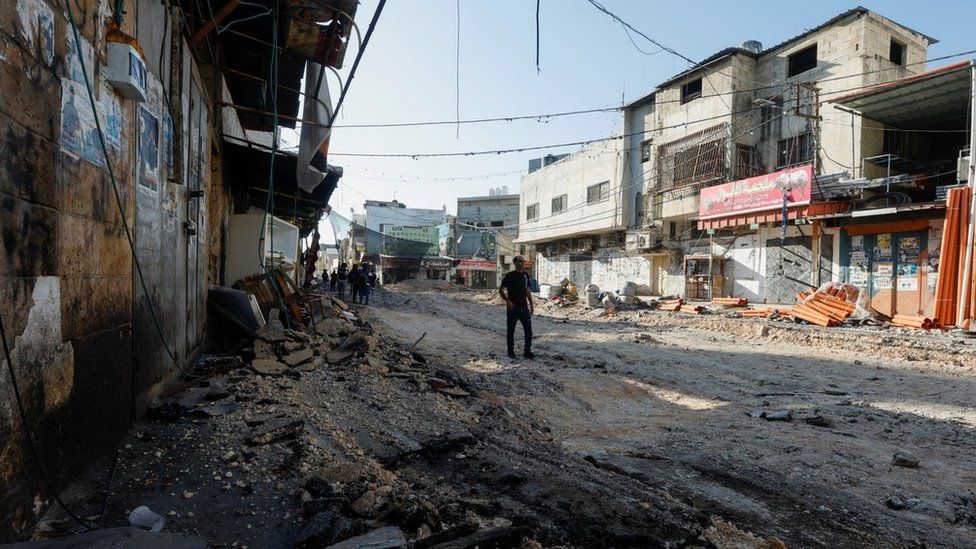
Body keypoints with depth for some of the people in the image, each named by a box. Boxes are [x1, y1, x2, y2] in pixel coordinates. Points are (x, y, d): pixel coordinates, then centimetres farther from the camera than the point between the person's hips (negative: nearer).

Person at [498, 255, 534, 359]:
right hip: (513, 308, -5)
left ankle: (528, 351, 12)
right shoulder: (510, 276, -8)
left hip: (524, 307, 5)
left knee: (528, 329, 2)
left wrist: (531, 304, 12)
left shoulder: (526, 275, 9)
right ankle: (511, 352, 18)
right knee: (511, 330, 6)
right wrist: (508, 301, -15)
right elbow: (501, 290, -6)